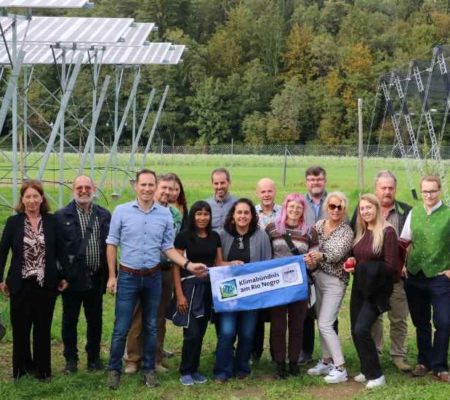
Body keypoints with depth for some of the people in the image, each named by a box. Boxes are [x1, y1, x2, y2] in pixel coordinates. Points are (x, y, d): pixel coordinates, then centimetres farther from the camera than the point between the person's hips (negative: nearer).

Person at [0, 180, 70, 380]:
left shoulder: (51, 221, -1)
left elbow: (61, 250, 2)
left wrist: (66, 276, -1)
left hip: (46, 284, 0)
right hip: (21, 284, 0)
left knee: (43, 328, 9)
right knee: (20, 328, 7)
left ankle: (42, 368, 20)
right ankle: (22, 367, 21)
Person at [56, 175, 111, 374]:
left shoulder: (104, 215, 5)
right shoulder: (61, 215, -5)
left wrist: (110, 273, 3)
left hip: (96, 277, 3)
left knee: (95, 320, 12)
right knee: (70, 320, 9)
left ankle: (94, 357, 27)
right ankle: (71, 359, 22)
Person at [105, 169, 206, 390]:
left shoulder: (165, 214, 0)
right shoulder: (121, 211, -5)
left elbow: (168, 248, 4)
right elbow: (111, 245, 0)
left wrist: (188, 264, -9)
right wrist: (111, 276, -3)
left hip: (153, 277, 2)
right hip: (128, 276, -2)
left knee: (150, 326, 12)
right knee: (121, 327, 1)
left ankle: (149, 369, 24)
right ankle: (114, 369, 16)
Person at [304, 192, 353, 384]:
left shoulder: (346, 231, -11)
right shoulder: (319, 224, 5)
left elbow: (337, 254, -23)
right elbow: (311, 245, 10)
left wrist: (321, 256, -41)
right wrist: (310, 257, -10)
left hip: (335, 281, -6)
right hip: (318, 277, 6)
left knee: (325, 324, -11)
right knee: (321, 323, 12)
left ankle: (340, 368, -5)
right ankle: (327, 361, 25)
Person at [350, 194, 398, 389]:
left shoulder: (387, 232, -13)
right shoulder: (361, 232, 10)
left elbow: (391, 266, -15)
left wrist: (367, 269, -18)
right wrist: (352, 266, 3)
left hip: (376, 290, -7)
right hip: (359, 287, 7)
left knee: (361, 329, -16)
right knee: (356, 331, 6)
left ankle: (376, 375, -3)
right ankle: (367, 370, 22)